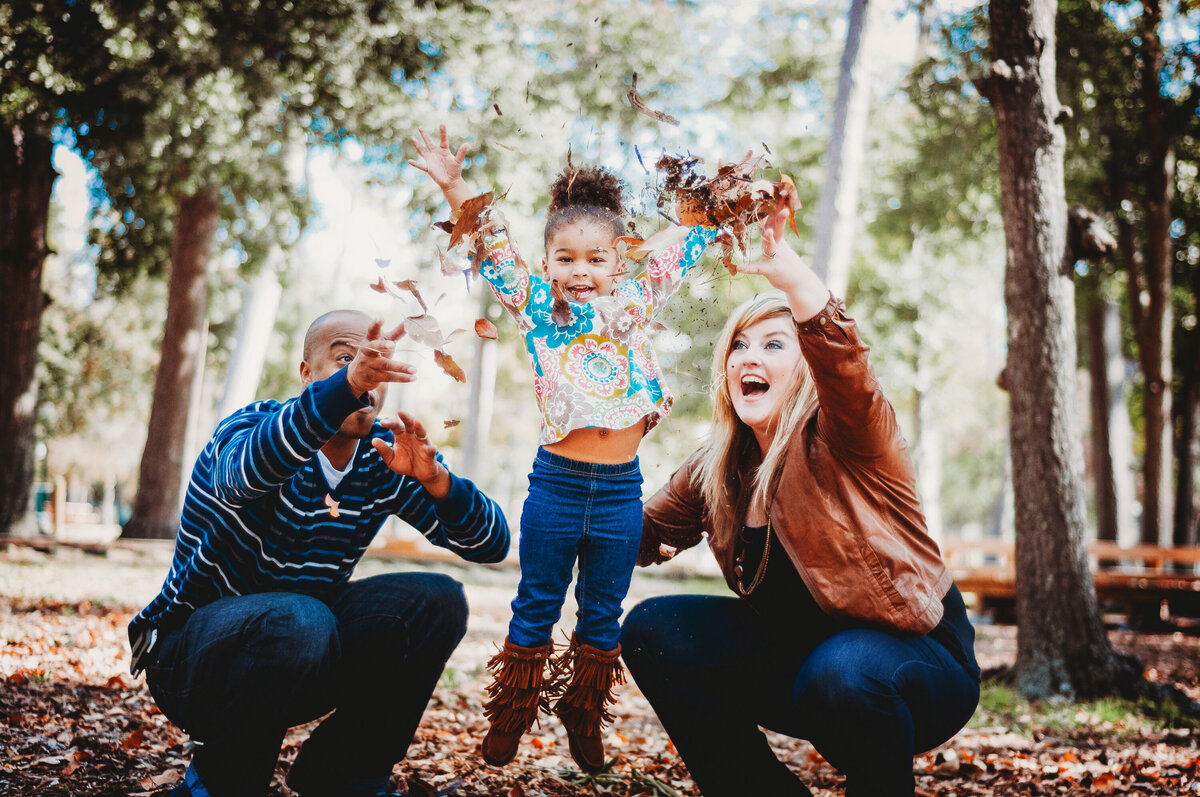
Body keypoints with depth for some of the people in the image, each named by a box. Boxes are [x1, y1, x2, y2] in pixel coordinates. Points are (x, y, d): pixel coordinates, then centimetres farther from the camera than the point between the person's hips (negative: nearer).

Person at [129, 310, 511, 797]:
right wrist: (346, 385, -60)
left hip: (298, 648, 5)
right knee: (298, 620, -36)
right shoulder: (257, 426, -17)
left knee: (437, 601, -14)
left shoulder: (386, 457, -3)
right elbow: (243, 472, -45)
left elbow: (491, 545, -11)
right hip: (190, 653, -5)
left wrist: (434, 478, -31)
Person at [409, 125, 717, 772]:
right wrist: (454, 188, -13)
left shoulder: (634, 304, 8)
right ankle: (508, 719, 24)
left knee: (602, 615, 13)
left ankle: (584, 721, 29)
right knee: (536, 607, 10)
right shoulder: (536, 306, 2)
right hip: (556, 482, -2)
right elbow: (494, 246, -4)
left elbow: (686, 248, 16)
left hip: (621, 488, 2)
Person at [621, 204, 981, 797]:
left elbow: (843, 360, -40)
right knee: (653, 631, -9)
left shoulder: (840, 436, -18)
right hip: (799, 651, 6)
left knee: (838, 672, -39)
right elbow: (646, 533, 9)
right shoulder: (718, 466, 1)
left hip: (919, 659, -6)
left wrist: (790, 274, -57)